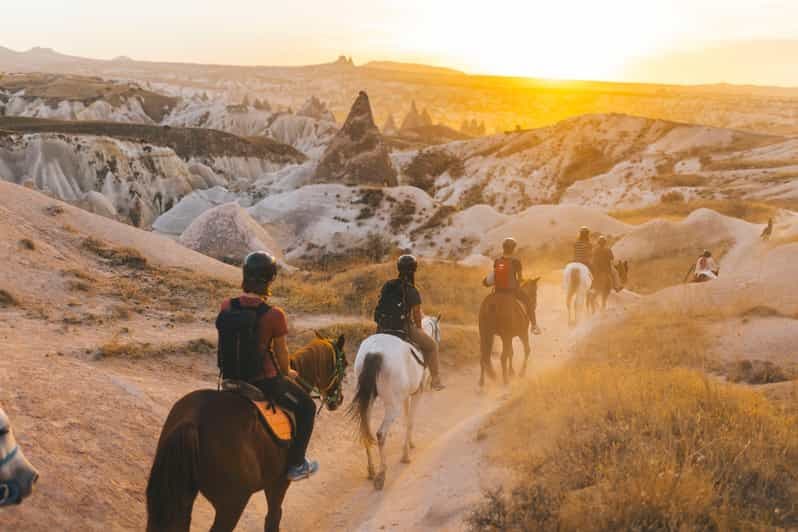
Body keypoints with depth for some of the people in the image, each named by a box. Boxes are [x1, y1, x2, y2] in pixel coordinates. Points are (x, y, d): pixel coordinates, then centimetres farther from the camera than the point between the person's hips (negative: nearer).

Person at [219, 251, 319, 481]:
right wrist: (287, 373, 12)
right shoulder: (274, 315, -22)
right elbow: (281, 352, -9)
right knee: (306, 407, 20)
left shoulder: (227, 306, -8)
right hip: (266, 381, -6)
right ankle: (296, 465, 23)